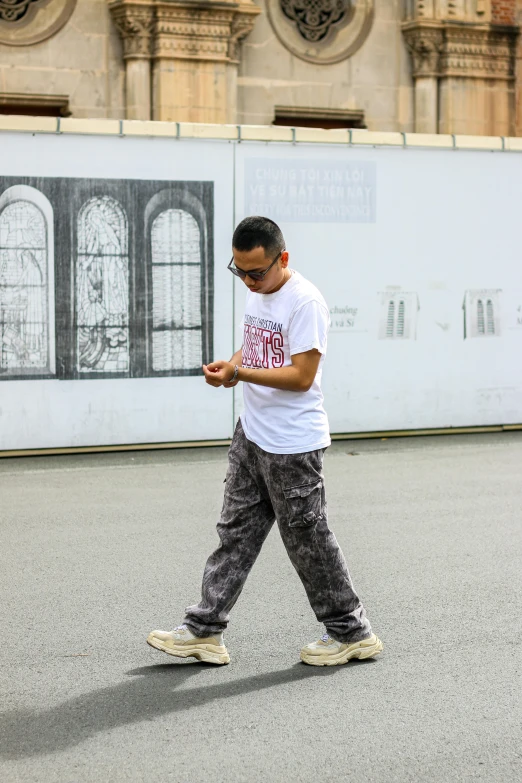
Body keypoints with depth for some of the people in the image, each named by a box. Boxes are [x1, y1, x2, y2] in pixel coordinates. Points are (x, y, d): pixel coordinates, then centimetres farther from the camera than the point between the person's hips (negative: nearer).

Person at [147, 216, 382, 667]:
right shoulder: (257, 292, 10)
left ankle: (352, 633, 16)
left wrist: (240, 373, -28)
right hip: (251, 435, 9)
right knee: (236, 533, 10)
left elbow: (301, 376, -22)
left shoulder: (305, 302, -19)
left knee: (308, 540, 1)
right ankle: (204, 631, 14)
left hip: (293, 447, -8)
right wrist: (232, 362, 1)